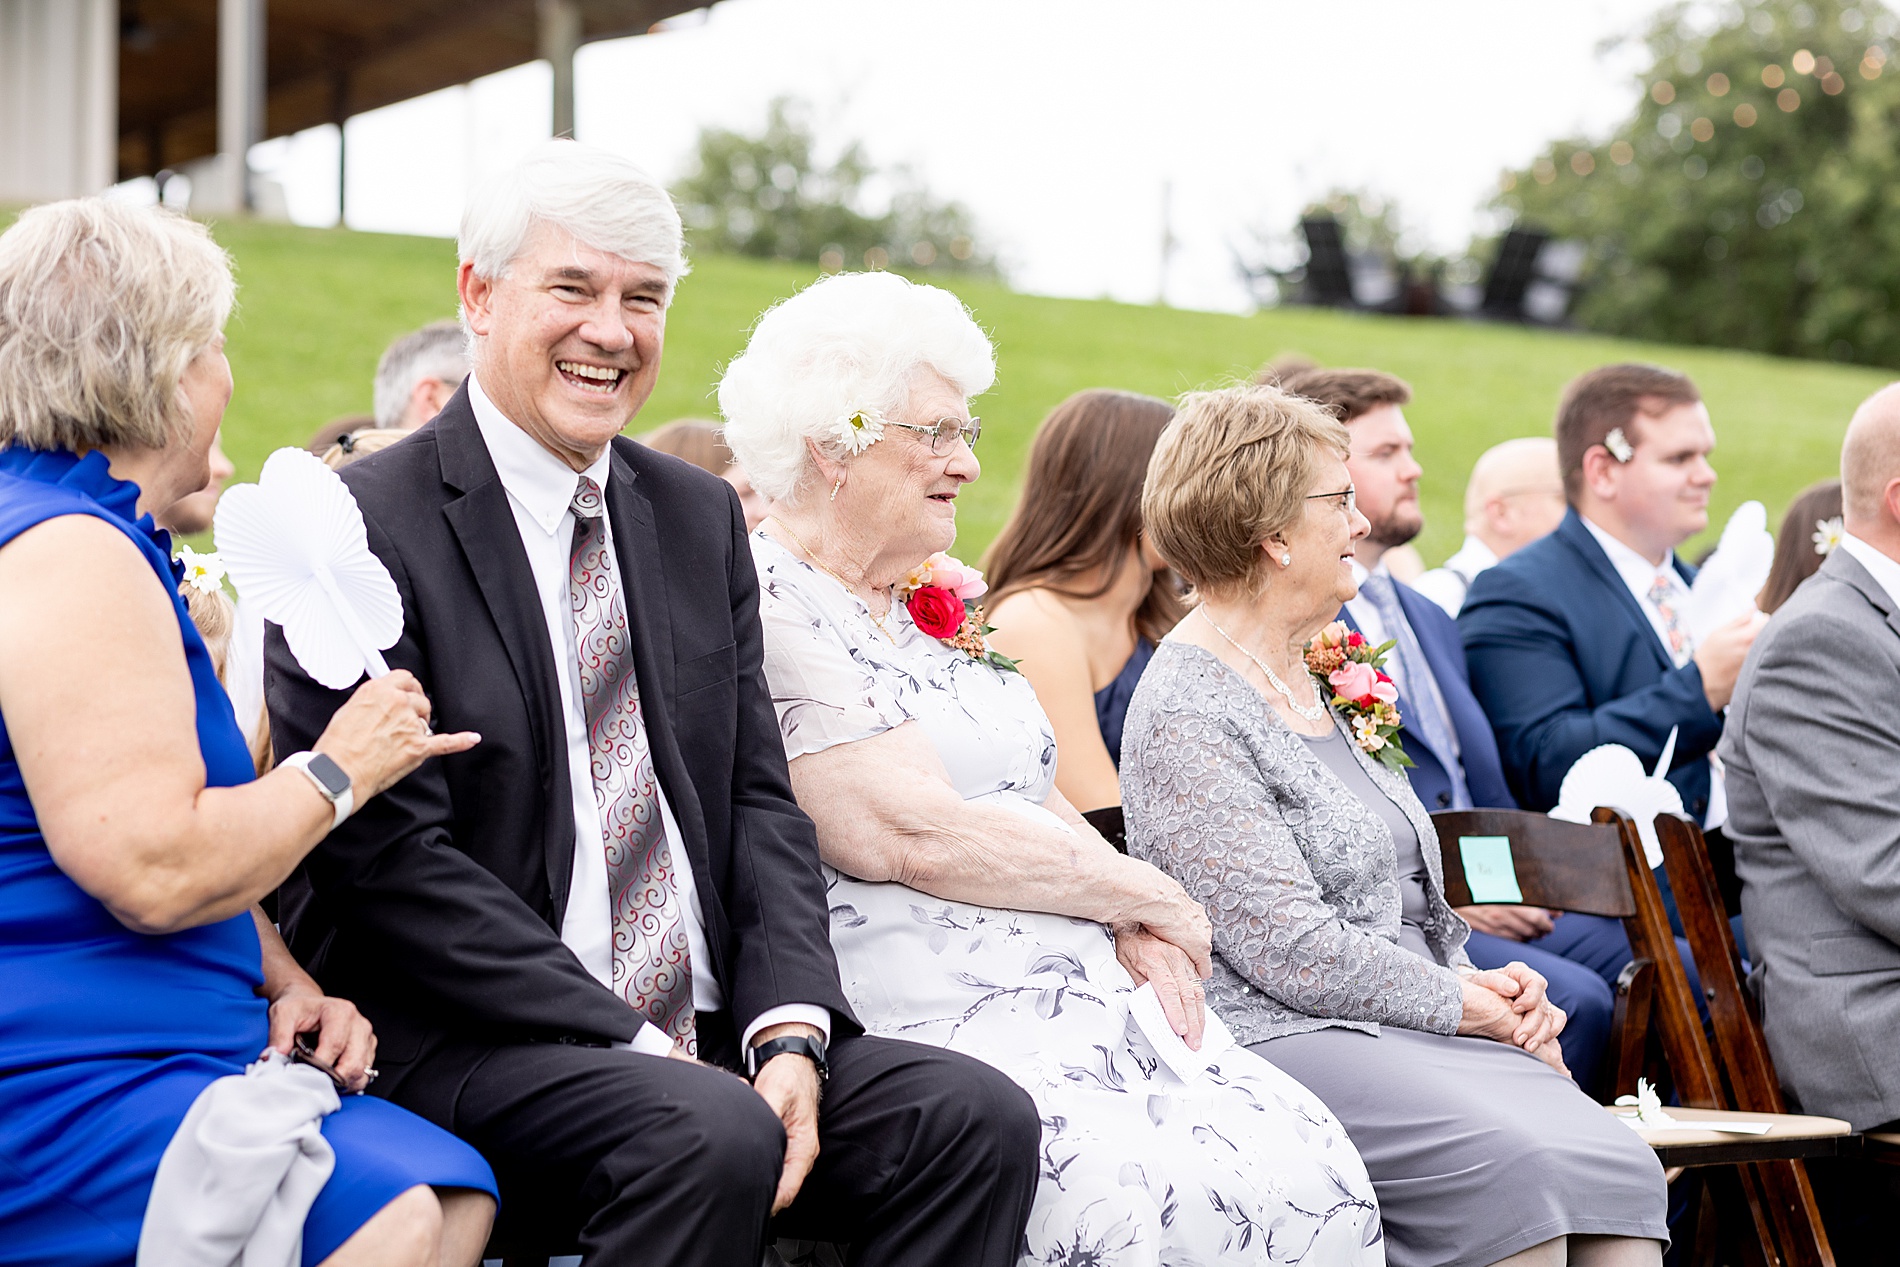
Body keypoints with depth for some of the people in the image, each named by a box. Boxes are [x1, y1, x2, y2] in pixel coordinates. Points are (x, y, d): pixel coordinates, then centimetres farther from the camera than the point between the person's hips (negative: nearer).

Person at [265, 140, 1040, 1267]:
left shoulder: (702, 519, 15)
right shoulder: (365, 529, -6)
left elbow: (759, 800, 11)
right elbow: (390, 856, -13)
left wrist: (791, 1034, -7)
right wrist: (632, 1046, -17)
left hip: (706, 1036, 6)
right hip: (462, 1042, -6)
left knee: (980, 1120, -16)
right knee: (712, 1136, -34)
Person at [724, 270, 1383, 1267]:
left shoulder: (935, 599, 20)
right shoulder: (766, 612, -7)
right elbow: (914, 837, -16)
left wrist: (1129, 927, 0)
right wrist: (1141, 893, -4)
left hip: (1080, 999, 8)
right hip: (925, 1027, -8)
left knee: (1311, 1176, -15)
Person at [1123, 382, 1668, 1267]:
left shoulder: (1314, 678, 20)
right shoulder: (1188, 714, -9)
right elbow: (1288, 948, -16)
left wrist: (1484, 986, 6)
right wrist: (1461, 1003, -7)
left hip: (1404, 1025, 8)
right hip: (1282, 1036, -8)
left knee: (1616, 1164, -17)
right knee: (1512, 1163, -31)